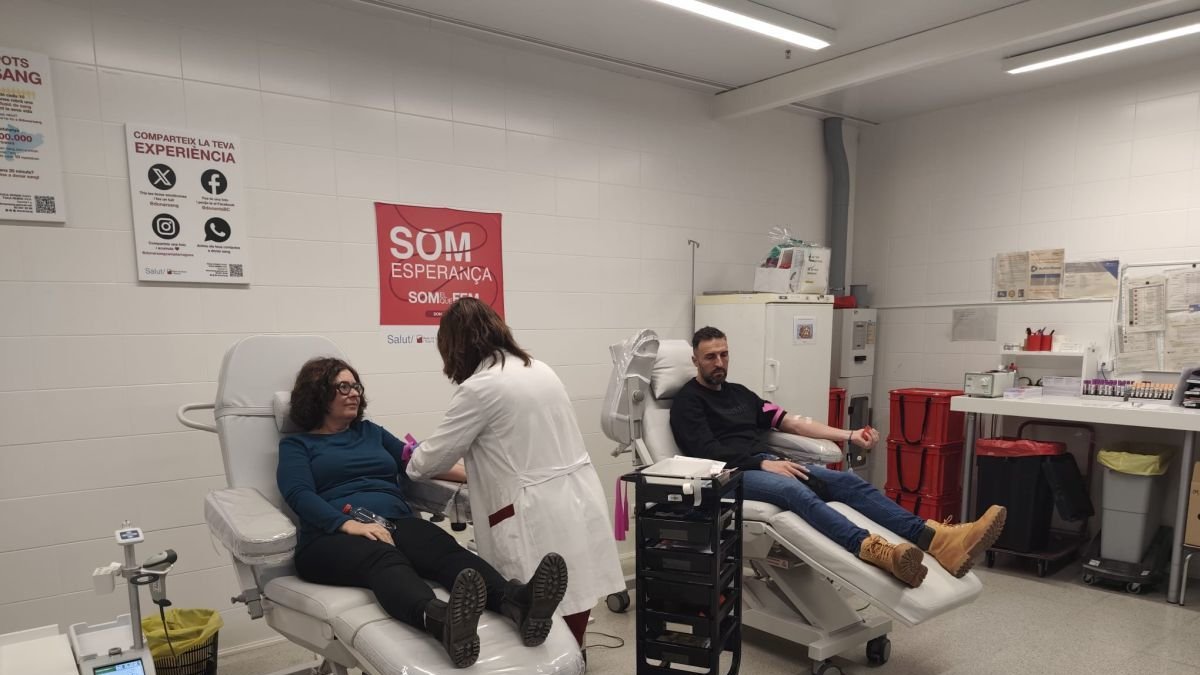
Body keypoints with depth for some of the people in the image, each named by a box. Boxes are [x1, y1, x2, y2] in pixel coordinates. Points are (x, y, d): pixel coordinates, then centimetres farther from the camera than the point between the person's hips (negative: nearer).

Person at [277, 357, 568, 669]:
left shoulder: (371, 432, 28)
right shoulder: (296, 445, 15)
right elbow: (299, 495, -3)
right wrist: (351, 525, -22)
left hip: (396, 524, 4)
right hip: (331, 536, -3)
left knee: (444, 548, -31)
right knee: (383, 559, -39)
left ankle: (517, 603, -59)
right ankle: (441, 621, -71)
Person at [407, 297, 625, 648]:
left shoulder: (479, 387, -10)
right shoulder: (539, 369, 14)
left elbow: (435, 455, 1)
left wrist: (412, 464, 23)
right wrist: (471, 473, 33)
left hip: (542, 520, -8)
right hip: (581, 505, 8)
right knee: (567, 640, 14)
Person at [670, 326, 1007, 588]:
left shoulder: (739, 393, 23)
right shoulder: (687, 401, 2)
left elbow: (790, 421, 18)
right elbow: (708, 452, -12)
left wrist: (848, 435, 8)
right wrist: (764, 463, -21)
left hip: (768, 464, 7)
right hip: (732, 475, -7)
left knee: (846, 480, -17)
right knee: (795, 491, -37)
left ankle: (935, 539, -35)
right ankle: (873, 549, -62)